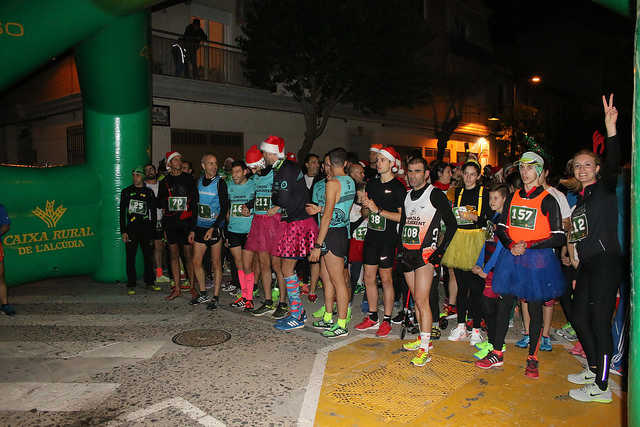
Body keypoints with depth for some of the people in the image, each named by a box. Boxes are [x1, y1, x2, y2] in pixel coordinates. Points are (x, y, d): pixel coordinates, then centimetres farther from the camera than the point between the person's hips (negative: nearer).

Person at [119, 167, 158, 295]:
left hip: (146, 228, 0)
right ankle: (131, 285, 8)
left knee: (148, 256, 5)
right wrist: (123, 231, -2)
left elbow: (154, 213, 7)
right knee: (131, 257, 1)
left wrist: (152, 231, 1)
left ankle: (150, 282, 16)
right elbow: (122, 212, 5)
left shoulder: (149, 192, 8)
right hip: (131, 229, 0)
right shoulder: (126, 192, 8)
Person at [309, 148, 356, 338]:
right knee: (326, 277, 17)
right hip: (342, 231, 9)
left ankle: (342, 325, 6)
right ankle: (328, 318, 28)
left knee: (338, 281, -3)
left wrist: (318, 245, -17)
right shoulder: (350, 182, 10)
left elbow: (327, 215, -19)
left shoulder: (333, 183, -15)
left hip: (333, 233, -9)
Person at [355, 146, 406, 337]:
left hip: (388, 238, -6)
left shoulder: (398, 187, -7)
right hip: (371, 235, 6)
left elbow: (402, 216, -13)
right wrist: (366, 205, 0)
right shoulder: (371, 184, 12)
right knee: (369, 277, 9)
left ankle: (387, 320, 14)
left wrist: (378, 210, -16)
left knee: (385, 278, 1)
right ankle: (372, 317, 22)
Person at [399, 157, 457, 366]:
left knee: (422, 300, -11)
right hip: (407, 253, 7)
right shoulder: (407, 195, 15)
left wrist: (440, 251, -11)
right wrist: (400, 248, 15)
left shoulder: (435, 194, -5)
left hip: (426, 253, -7)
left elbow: (452, 224, -5)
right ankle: (424, 337, 27)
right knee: (416, 299, 13)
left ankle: (424, 350, -6)